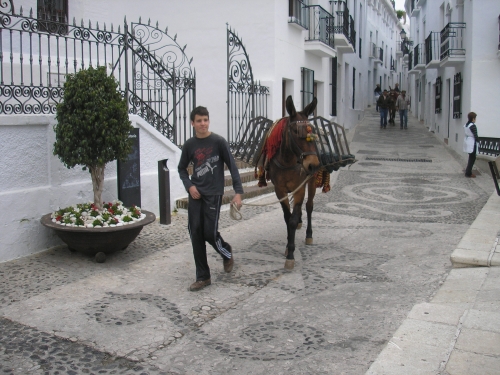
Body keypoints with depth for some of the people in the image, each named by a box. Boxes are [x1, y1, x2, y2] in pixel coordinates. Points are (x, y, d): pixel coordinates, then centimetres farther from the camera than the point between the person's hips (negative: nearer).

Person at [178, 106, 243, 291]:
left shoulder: (218, 141, -6)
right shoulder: (189, 145, 3)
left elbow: (232, 166, -6)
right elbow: (182, 168, 15)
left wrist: (238, 192, -13)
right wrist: (189, 186, -2)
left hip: (213, 194, -4)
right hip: (195, 194, 4)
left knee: (209, 232, -7)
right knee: (195, 233, 1)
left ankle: (227, 253, 28)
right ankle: (203, 276, 12)